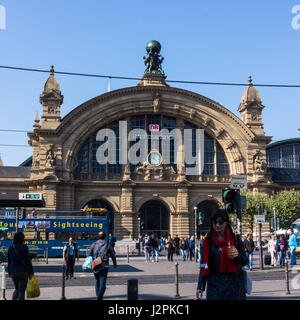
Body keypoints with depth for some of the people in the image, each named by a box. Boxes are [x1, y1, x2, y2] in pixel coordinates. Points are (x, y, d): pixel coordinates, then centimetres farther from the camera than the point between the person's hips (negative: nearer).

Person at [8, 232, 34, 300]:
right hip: (23, 271, -5)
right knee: (21, 291, 3)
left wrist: (9, 273, 18)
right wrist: (31, 272, -2)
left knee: (17, 289, 20)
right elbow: (28, 260, -8)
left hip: (13, 272, 5)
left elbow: (9, 262, 11)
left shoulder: (10, 248, 6)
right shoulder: (24, 247, -9)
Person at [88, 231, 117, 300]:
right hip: (104, 267, -3)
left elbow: (90, 255, 5)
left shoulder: (93, 245, 4)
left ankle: (98, 296, 24)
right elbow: (113, 256, 8)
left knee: (97, 282, 16)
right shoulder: (108, 245, -1)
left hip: (95, 267, 3)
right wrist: (115, 264, 24)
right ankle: (99, 298, -13)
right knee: (102, 283, -3)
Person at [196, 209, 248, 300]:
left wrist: (237, 256, -17)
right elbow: (204, 265, 6)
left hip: (233, 283, 0)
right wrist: (200, 287, 1)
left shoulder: (235, 239, 2)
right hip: (214, 283, 1)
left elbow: (245, 261, 5)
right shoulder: (208, 241, 4)